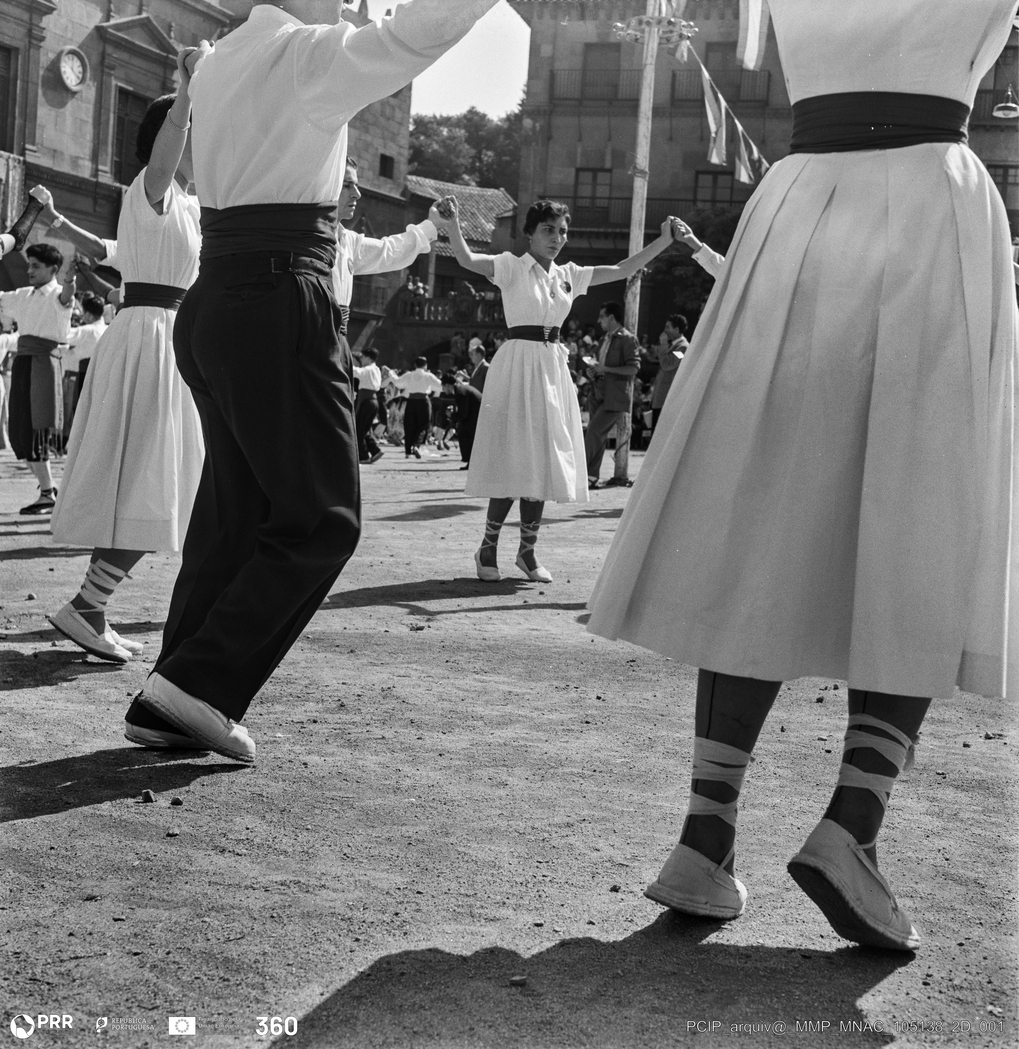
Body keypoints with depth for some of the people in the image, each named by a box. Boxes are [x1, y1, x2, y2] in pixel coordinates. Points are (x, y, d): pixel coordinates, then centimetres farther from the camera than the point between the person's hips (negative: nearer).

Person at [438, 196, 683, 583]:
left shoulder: (569, 275, 12)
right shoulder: (512, 267, -4)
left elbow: (622, 270, 15)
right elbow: (466, 259, -19)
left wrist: (665, 241, 9)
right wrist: (452, 222, -36)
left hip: (553, 369, 6)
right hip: (519, 364, -6)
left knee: (543, 463, 7)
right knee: (515, 461, -7)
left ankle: (527, 550, 18)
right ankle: (487, 549, 6)